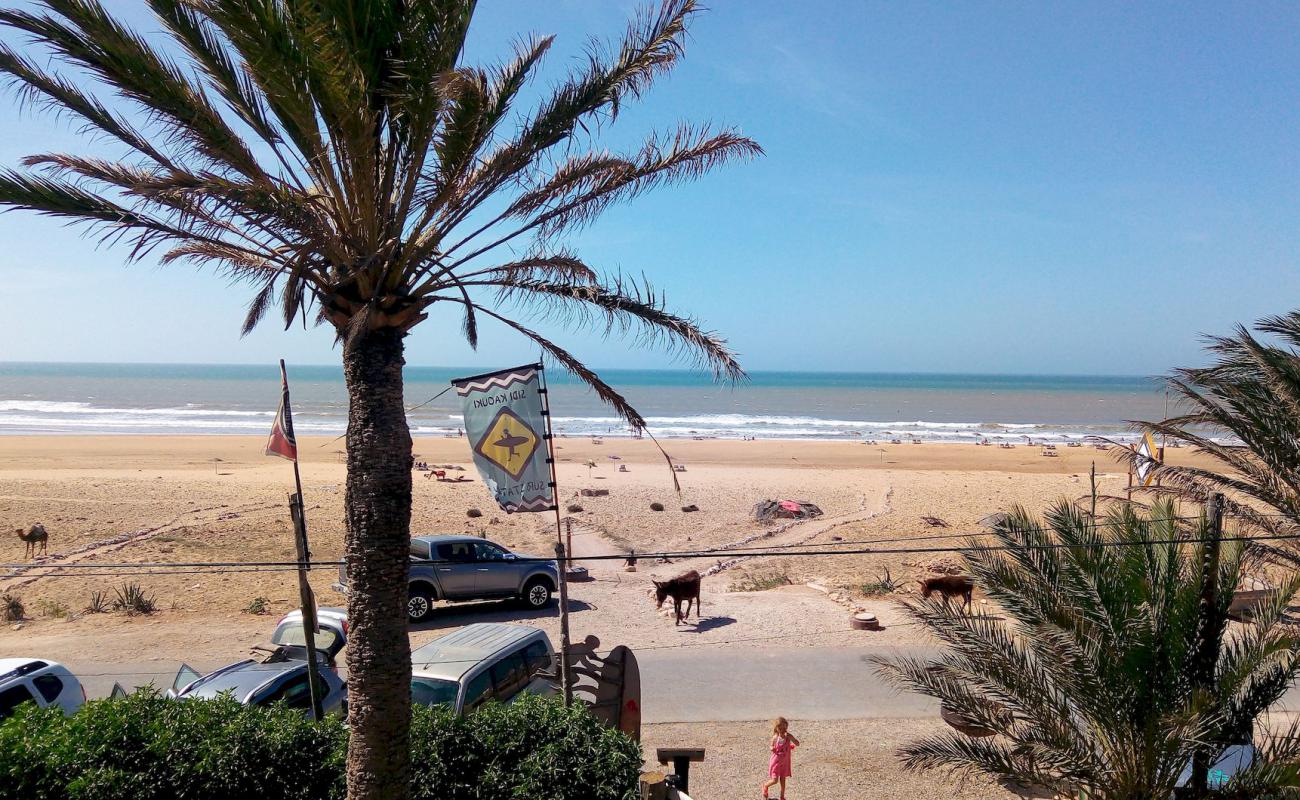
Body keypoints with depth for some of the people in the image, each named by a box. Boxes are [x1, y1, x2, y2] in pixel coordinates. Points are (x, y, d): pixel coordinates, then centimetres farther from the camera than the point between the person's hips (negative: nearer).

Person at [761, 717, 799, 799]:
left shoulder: (788, 736, -11)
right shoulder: (775, 737, -11)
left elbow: (797, 744, -21)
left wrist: (790, 737, -34)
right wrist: (772, 749, -18)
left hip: (785, 762, 2)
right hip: (776, 762, -2)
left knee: (783, 780, 11)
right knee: (774, 780, -5)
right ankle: (765, 786, 26)